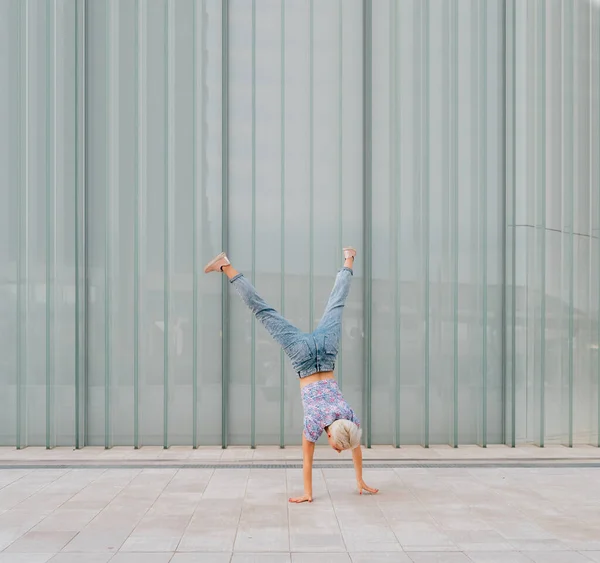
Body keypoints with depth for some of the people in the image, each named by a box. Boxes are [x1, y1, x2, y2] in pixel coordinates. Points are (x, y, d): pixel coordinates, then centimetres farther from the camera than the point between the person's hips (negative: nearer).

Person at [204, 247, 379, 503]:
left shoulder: (350, 418, -9)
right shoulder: (315, 423, -17)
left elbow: (356, 449, 7)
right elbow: (307, 459, -9)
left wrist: (360, 481, 14)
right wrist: (308, 493, -4)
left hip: (325, 347, 3)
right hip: (304, 353, -3)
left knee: (335, 305, 21)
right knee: (264, 312, -1)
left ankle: (348, 260, 38)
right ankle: (227, 267, 0)